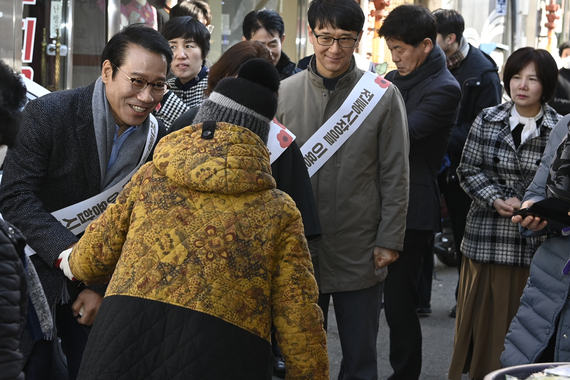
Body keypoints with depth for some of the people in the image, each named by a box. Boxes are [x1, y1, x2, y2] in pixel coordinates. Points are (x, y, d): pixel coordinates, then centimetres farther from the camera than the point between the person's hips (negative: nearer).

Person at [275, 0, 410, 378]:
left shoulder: (383, 95, -3)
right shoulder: (285, 93, 1)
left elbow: (395, 176, -2)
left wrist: (389, 240, -5)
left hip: (360, 252, -1)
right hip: (299, 248, 2)